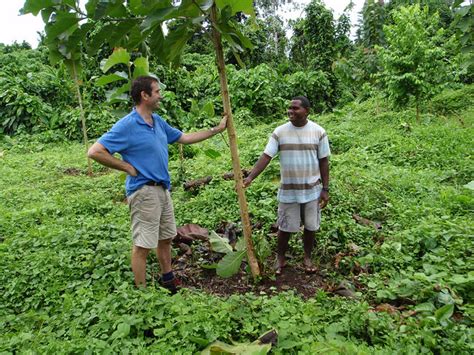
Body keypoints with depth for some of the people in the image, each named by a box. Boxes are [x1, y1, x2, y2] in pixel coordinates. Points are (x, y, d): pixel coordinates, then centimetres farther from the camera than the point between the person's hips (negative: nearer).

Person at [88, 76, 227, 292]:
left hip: (162, 189, 9)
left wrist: (216, 130, 17)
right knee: (143, 245, 2)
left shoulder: (158, 121, 9)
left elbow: (185, 138, 17)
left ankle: (168, 282, 38)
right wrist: (128, 167, -15)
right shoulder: (127, 126, -16)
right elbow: (95, 152, -19)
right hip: (143, 191, -9)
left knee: (166, 238, 20)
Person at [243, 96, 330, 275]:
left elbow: (324, 161, -1)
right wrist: (250, 177, -23)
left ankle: (308, 258, 35)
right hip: (288, 190, 0)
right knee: (285, 227, 9)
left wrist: (325, 189, -2)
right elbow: (266, 156, -11)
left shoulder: (318, 132, -6)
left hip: (312, 190, 1)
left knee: (310, 226, 13)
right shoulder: (279, 132, -6)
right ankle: (280, 258, 30)